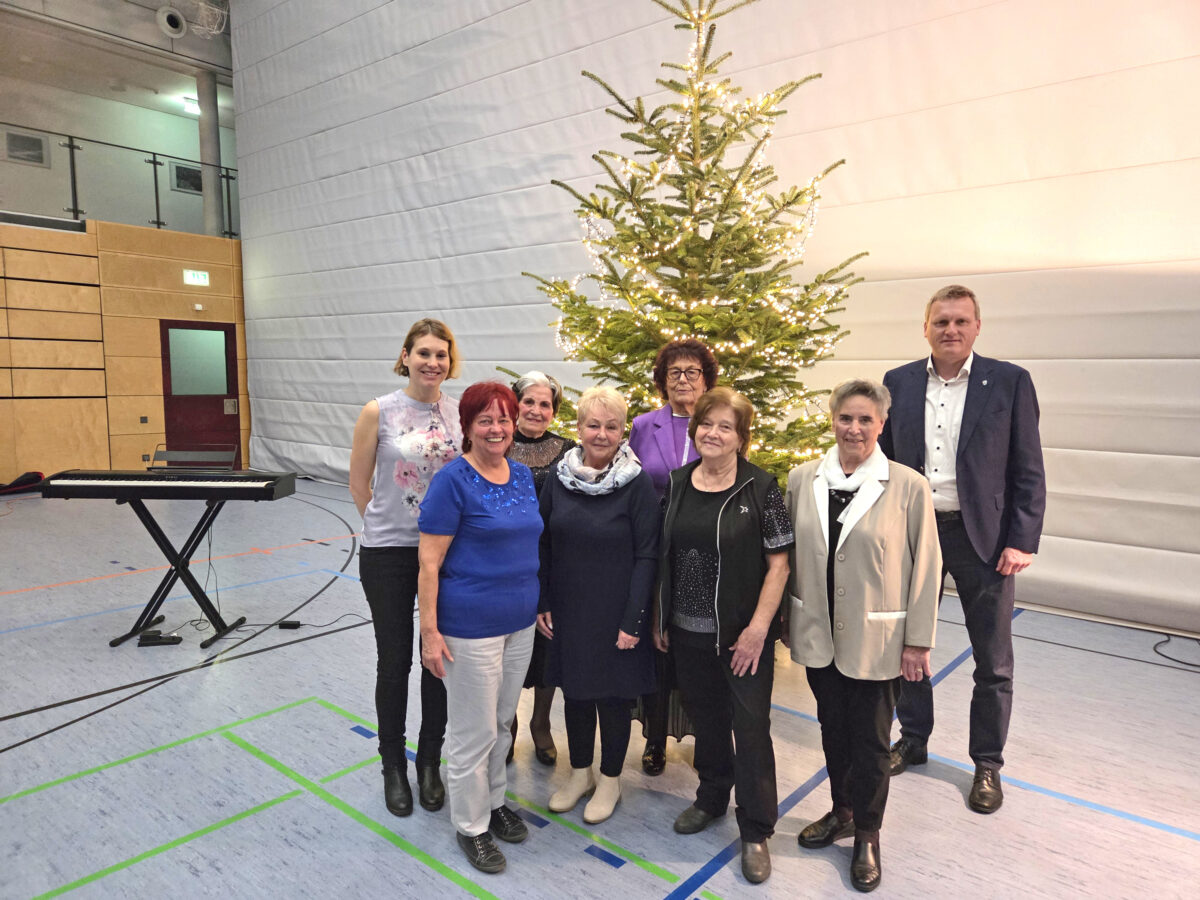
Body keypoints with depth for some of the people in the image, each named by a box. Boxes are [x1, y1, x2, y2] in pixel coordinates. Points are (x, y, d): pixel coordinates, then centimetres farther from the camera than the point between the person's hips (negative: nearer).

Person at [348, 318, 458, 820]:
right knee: (394, 661, 9)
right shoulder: (379, 412, -9)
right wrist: (388, 524, 5)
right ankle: (393, 766, 31)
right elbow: (359, 483, 0)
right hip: (389, 554, -2)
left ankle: (429, 763, 33)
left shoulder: (461, 413, -2)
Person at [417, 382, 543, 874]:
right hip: (471, 627, -6)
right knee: (474, 732, 8)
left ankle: (493, 801, 42)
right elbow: (429, 562, -14)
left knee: (502, 722, 21)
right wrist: (429, 631, -16)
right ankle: (471, 825, 28)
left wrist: (539, 604, 15)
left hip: (520, 624, 6)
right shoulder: (453, 480, -14)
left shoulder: (523, 475, 6)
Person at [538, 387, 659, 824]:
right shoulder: (559, 479, -1)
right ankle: (580, 773, 38)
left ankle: (610, 779, 33)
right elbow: (544, 545, 5)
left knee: (613, 695, 11)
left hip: (615, 615, -4)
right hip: (568, 612, 4)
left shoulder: (637, 484, -13)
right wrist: (542, 604, 2)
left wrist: (633, 620, -14)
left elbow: (646, 556, -12)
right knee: (575, 691, 17)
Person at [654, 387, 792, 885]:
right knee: (705, 716, 20)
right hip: (687, 631, 4)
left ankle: (756, 830, 24)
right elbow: (664, 556, 8)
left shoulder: (761, 488, -11)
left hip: (742, 634, -4)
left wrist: (758, 628, -15)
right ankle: (711, 796, 43)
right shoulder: (676, 484, 2)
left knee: (750, 726, 5)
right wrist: (659, 618, 7)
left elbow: (778, 564, -11)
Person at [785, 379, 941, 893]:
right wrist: (787, 621, 8)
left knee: (870, 740, 12)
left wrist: (917, 640, -5)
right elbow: (788, 555, 5)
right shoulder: (802, 480, -2)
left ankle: (867, 835, 34)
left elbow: (926, 567, -6)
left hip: (876, 640, -3)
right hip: (817, 635, 3)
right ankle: (842, 811, 43)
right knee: (832, 728, 19)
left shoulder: (908, 487, -11)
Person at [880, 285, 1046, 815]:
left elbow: (1029, 471, -4)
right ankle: (913, 739, 36)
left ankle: (987, 764, 28)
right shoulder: (898, 384, 2)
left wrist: (1021, 541, -10)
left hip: (982, 537, -2)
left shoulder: (1009, 382, -5)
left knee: (993, 662, 9)